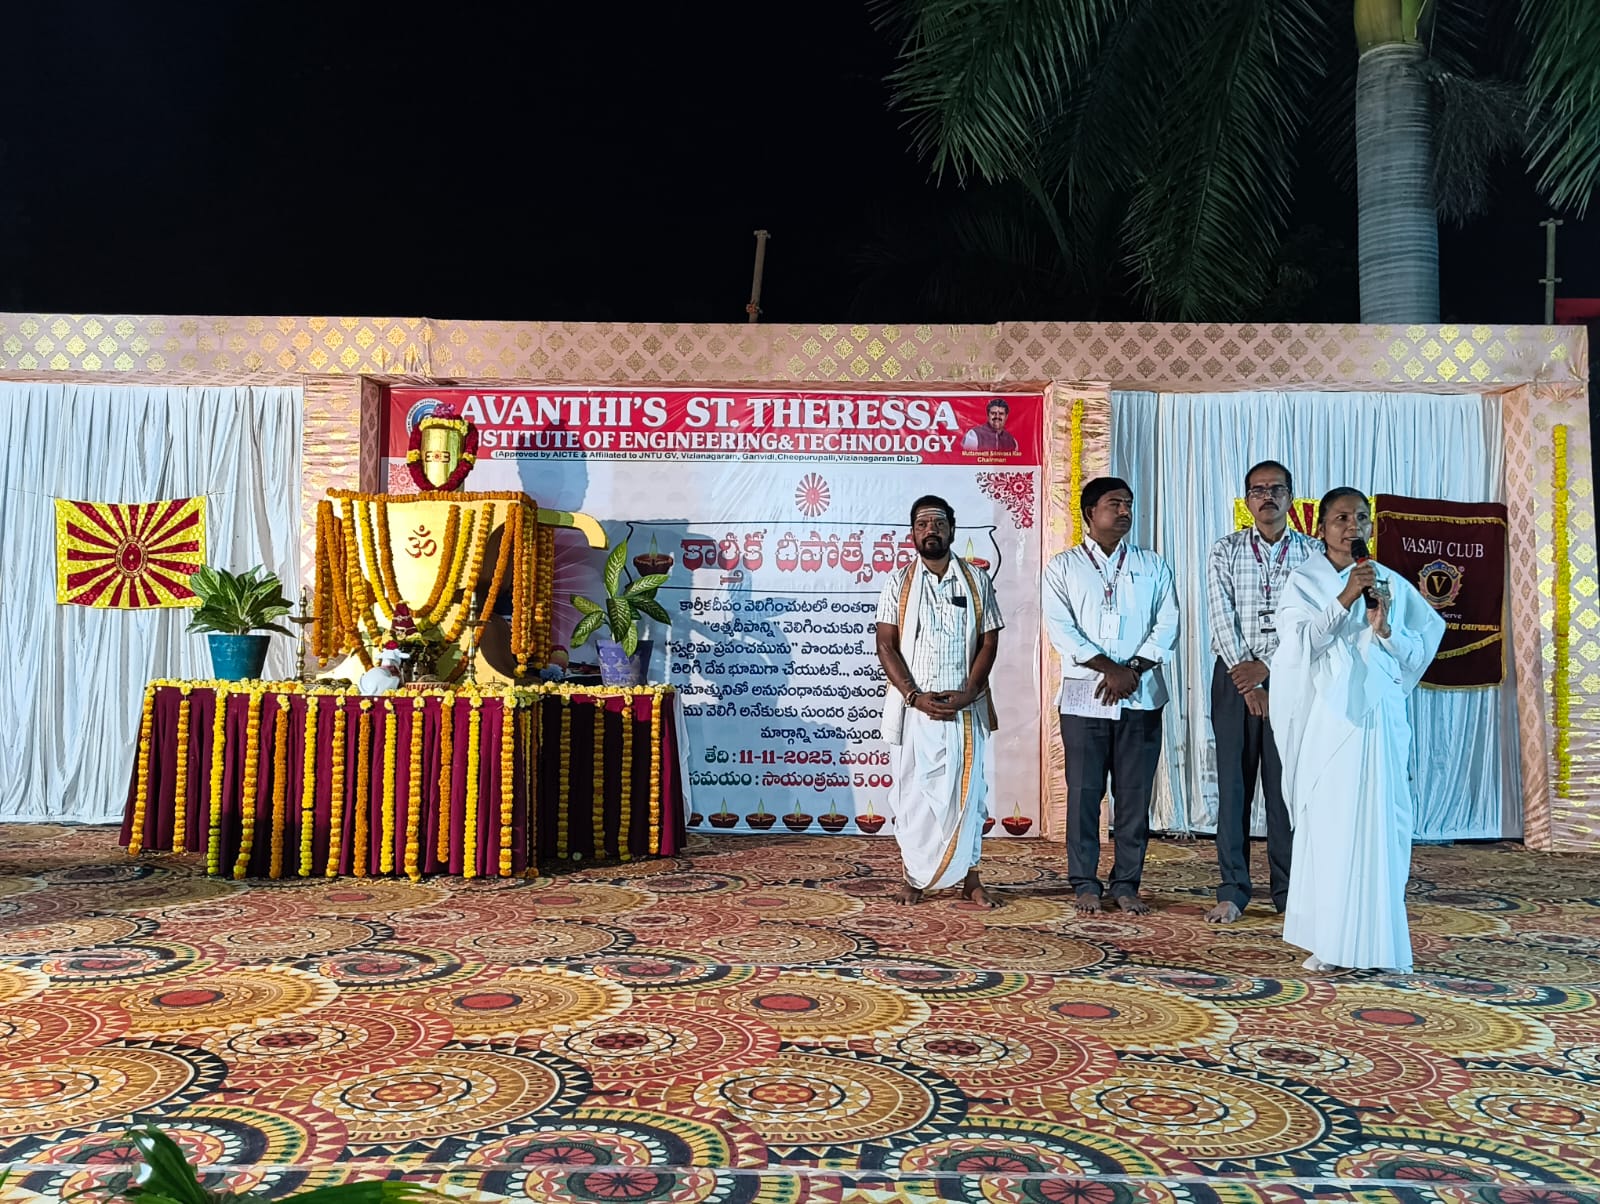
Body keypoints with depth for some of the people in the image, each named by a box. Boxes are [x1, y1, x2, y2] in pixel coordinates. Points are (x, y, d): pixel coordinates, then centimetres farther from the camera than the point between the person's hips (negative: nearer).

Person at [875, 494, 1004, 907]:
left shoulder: (976, 580, 6)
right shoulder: (899, 582, 4)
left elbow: (989, 641, 3)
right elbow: (886, 645, -2)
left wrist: (969, 692, -10)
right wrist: (914, 696, -13)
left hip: (965, 706, 1)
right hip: (914, 705, 0)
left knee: (966, 788, 4)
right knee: (913, 789, 3)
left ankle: (969, 876, 14)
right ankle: (914, 876, 14)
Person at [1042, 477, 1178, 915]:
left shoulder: (1153, 566, 13)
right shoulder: (1063, 567, 6)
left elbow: (1167, 625, 4)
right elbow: (1060, 629, -5)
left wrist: (1133, 669, -11)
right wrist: (1109, 668, -14)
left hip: (1141, 697, 2)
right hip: (1084, 696, -2)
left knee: (1135, 793, 4)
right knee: (1084, 792, 2)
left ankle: (1126, 882, 15)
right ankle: (1085, 883, 12)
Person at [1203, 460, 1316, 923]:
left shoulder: (1310, 553, 4)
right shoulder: (1225, 551, 4)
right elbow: (1222, 618, -5)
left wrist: (1266, 668, -14)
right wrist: (1247, 681, -12)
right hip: (1235, 676, 0)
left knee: (1287, 782, 4)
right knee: (1233, 782, 1)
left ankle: (1288, 890, 13)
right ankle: (1232, 891, 6)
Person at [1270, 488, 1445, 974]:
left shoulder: (1392, 584, 10)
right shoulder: (1304, 581, 4)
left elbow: (1419, 652, 10)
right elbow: (1299, 641, -10)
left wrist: (1385, 628, -8)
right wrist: (1345, 598, -16)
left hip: (1379, 717, 2)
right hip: (1327, 718, -2)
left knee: (1382, 823, 0)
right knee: (1326, 823, -2)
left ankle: (1379, 940, 9)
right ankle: (1328, 941, 6)